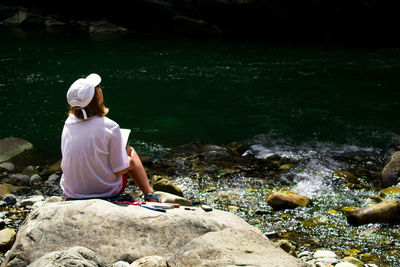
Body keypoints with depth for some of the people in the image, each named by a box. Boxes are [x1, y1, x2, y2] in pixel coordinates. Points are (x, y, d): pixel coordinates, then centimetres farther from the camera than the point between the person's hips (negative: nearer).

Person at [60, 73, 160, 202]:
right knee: (130, 152, 21)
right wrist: (127, 152, 4)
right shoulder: (109, 127, -23)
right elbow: (120, 170, -16)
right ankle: (149, 194, 28)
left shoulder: (68, 122, -8)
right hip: (105, 191, -5)